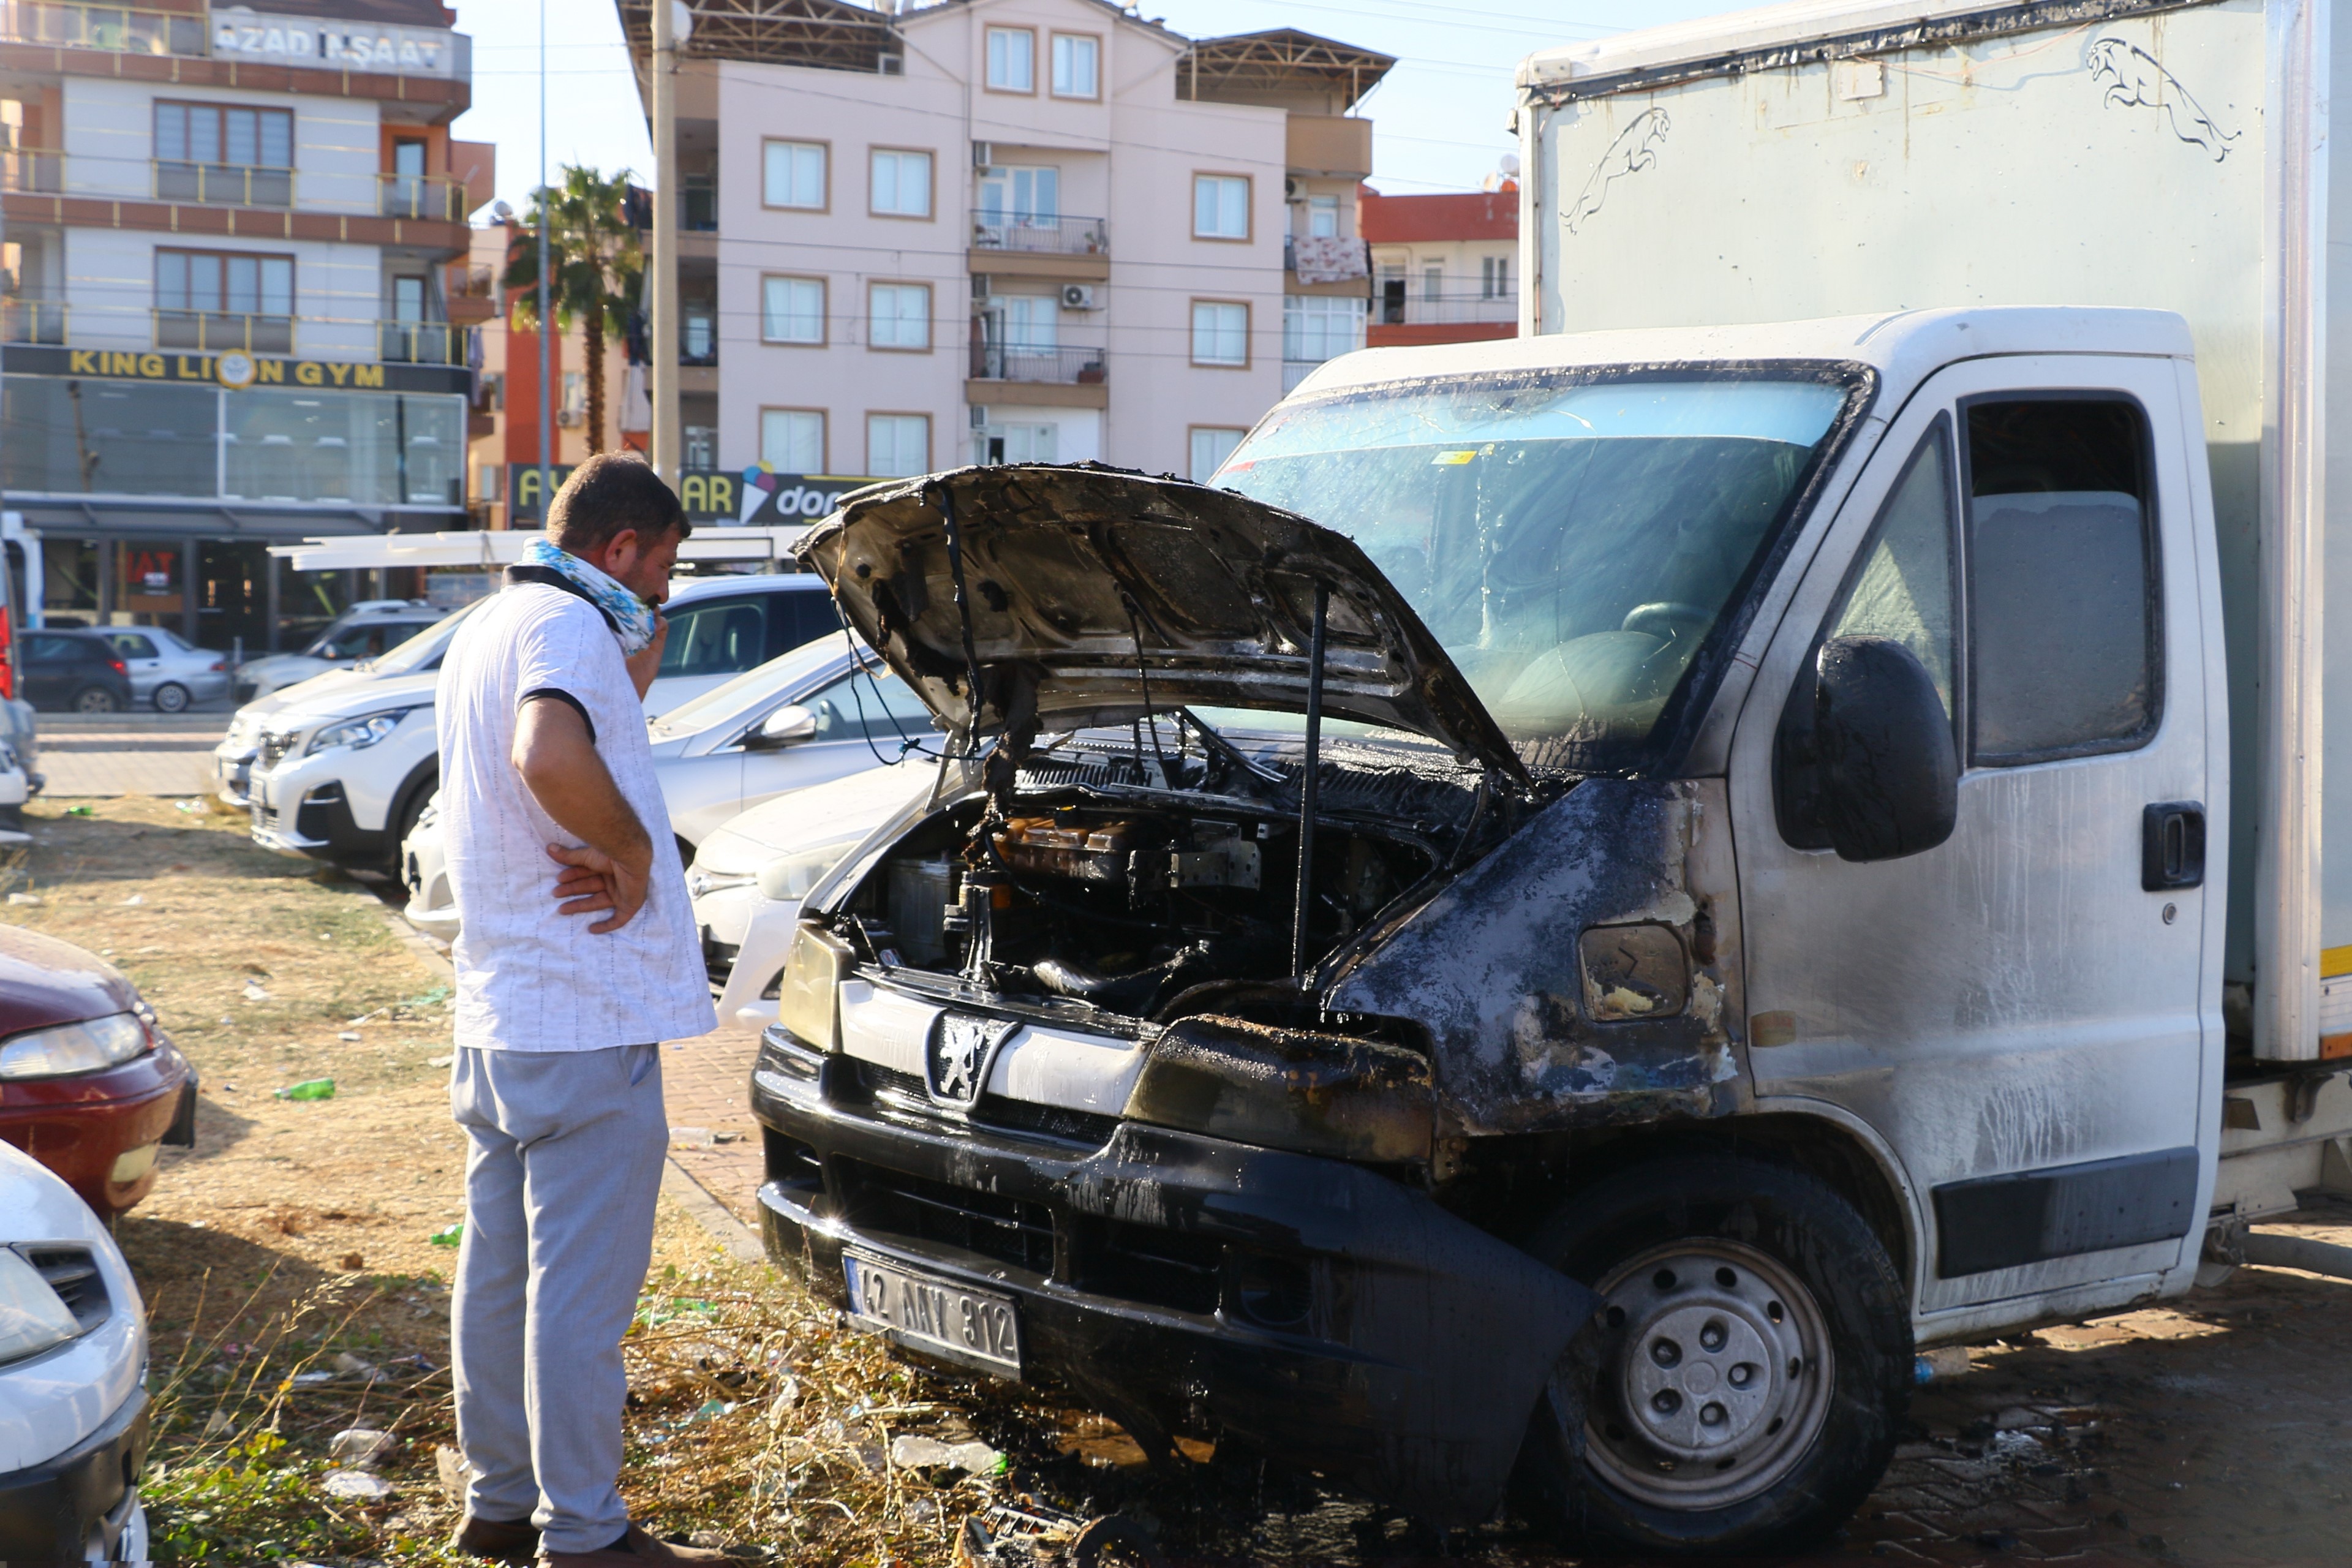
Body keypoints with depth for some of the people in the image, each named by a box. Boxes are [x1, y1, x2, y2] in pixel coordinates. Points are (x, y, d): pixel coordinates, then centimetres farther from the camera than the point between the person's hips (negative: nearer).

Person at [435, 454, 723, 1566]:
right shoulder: (569, 628, -15)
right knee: (582, 1288, -2)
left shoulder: (483, 631, 18)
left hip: (494, 1015, 10)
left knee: (501, 1266, 17)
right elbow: (551, 759, -35)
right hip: (585, 1020, -10)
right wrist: (633, 853, -20)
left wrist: (630, 682, 10)